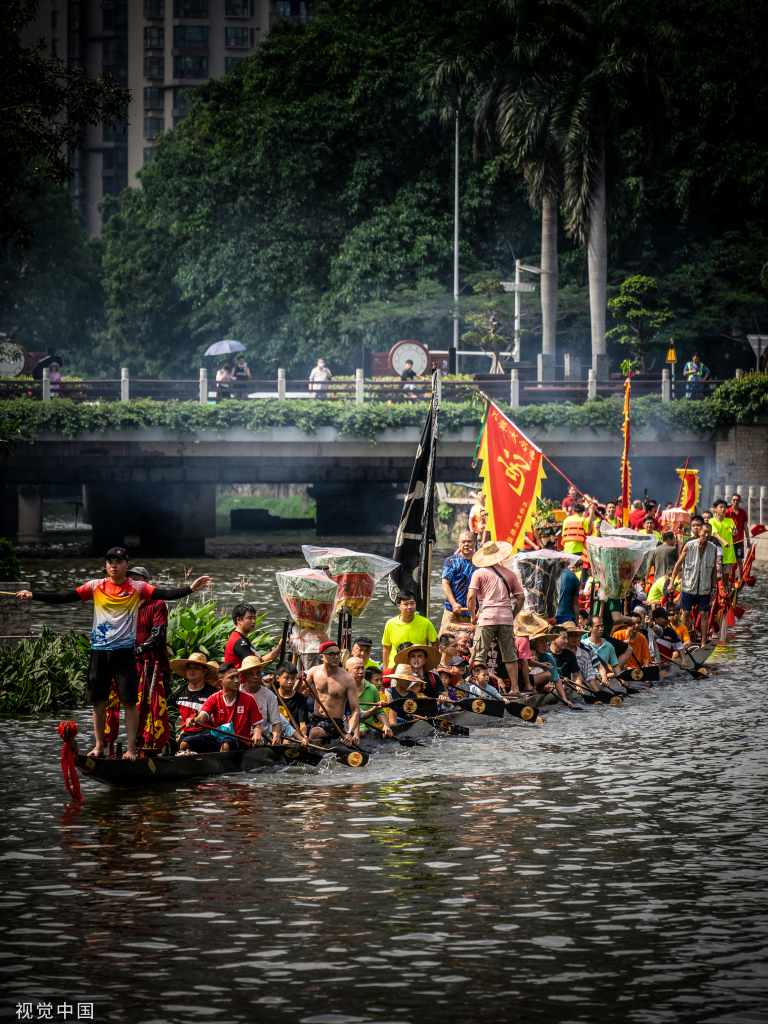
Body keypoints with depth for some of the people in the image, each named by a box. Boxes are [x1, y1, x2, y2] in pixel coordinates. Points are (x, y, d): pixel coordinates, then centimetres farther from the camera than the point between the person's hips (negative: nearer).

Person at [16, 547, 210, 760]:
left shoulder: (137, 588, 0)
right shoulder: (96, 587, 5)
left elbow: (166, 594, -11)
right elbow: (64, 598, 2)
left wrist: (191, 588, -26)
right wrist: (32, 596, -6)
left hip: (124, 650, -2)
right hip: (99, 651, 3)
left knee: (129, 701, -4)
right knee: (99, 700, 7)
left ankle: (131, 748, 1)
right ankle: (99, 746, 19)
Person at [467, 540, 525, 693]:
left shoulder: (479, 573, 2)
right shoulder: (509, 574, 10)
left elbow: (471, 596, -6)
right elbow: (520, 598, 9)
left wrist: (473, 616, 5)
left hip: (486, 618, -3)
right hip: (506, 618, 3)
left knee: (480, 655, 1)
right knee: (510, 656, 9)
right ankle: (514, 687, 9)